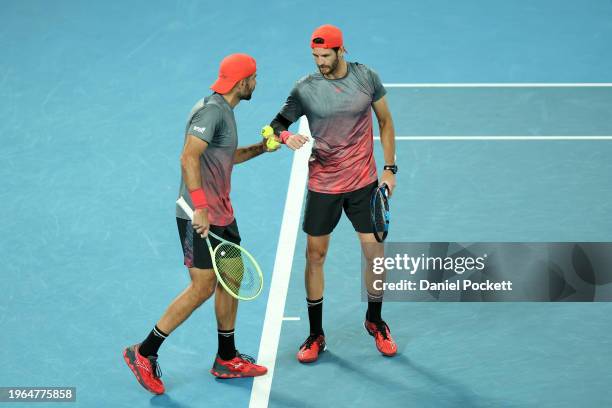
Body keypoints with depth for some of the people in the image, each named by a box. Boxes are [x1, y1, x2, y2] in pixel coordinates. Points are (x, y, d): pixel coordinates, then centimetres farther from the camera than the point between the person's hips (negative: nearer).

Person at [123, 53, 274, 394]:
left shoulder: (225, 110, 14)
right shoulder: (210, 110, -17)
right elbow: (189, 158, -25)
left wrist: (261, 148, 13)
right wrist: (200, 208, -29)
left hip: (222, 214, 10)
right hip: (199, 217, -10)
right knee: (203, 288, -7)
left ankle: (227, 360, 24)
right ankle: (144, 354, 3)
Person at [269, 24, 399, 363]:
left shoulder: (367, 77, -4)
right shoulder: (305, 88, -8)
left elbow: (385, 121, 7)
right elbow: (277, 123, -1)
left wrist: (390, 168, 4)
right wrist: (286, 136, -26)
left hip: (364, 183, 1)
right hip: (323, 186, -1)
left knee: (375, 252, 4)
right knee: (315, 257, 3)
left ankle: (375, 322, 28)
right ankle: (316, 334, 18)